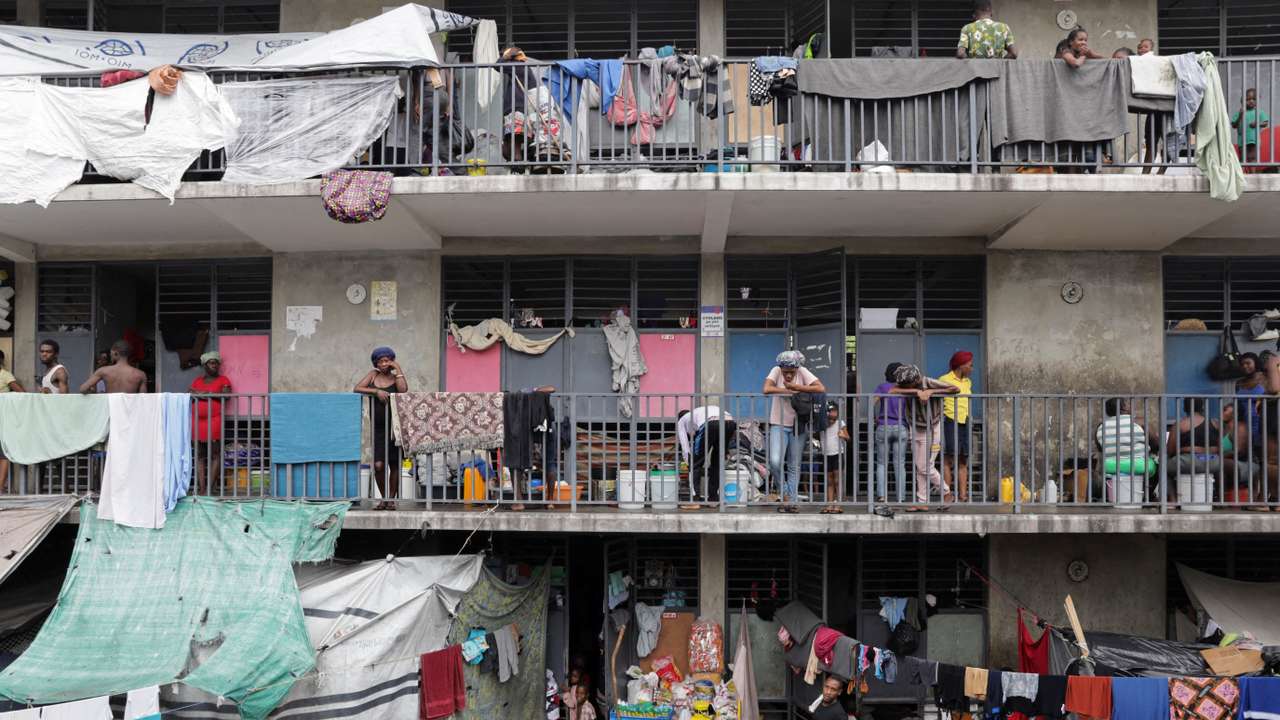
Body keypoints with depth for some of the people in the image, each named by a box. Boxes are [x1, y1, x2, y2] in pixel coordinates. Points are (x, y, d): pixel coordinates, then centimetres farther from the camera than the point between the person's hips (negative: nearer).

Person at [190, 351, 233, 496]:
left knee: (215, 454, -6)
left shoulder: (223, 380, 7)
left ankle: (209, 488, -4)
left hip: (215, 420, -4)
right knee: (200, 455, 2)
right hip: (198, 421, 4)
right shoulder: (197, 381, 19)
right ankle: (201, 489, 2)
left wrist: (205, 393, -9)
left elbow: (225, 395, -8)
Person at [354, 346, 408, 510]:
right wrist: (376, 391, -15)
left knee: (394, 465, 4)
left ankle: (391, 499, 17)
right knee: (378, 465, -8)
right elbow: (357, 388, -3)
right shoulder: (373, 375, 9)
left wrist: (398, 370, -10)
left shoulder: (396, 376, 4)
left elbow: (403, 390, -16)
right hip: (377, 427, 1)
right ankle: (384, 498, 12)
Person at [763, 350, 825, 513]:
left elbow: (821, 389, -20)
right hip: (778, 425, -1)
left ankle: (791, 502, 17)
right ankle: (785, 493, 6)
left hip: (798, 425, 1)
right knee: (775, 462, -18)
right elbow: (767, 389, -27)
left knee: (794, 466, 7)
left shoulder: (803, 372, -8)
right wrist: (791, 392, -20)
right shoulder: (776, 371, -10)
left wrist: (795, 387, -21)